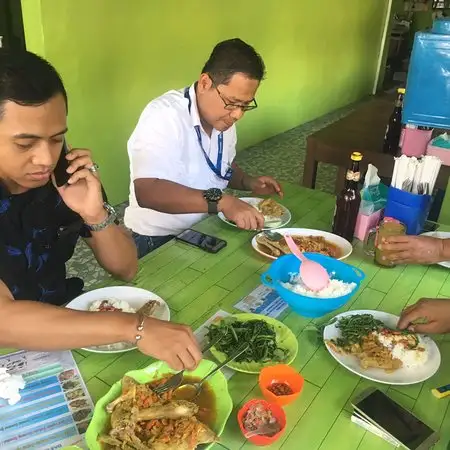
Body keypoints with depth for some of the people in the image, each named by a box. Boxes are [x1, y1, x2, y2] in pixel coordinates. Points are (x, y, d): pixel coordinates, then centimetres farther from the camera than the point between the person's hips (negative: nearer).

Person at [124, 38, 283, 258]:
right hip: (159, 241, -7)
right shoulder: (163, 116, -23)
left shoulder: (222, 116, 2)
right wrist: (221, 200, -40)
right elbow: (147, 192, -35)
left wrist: (248, 182, -1)